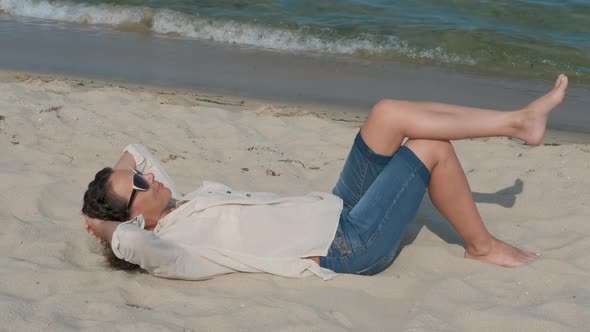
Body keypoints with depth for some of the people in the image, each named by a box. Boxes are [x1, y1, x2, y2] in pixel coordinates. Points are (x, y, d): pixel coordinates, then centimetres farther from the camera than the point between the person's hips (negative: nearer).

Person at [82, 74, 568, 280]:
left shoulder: (179, 207, 6)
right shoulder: (170, 247, -21)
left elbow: (137, 151, 20)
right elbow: (136, 246, -45)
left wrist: (115, 187, 2)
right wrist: (109, 228, -23)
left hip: (334, 211, 9)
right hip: (346, 246, -9)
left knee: (389, 114, -1)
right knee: (432, 148, -7)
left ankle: (518, 120, 9)